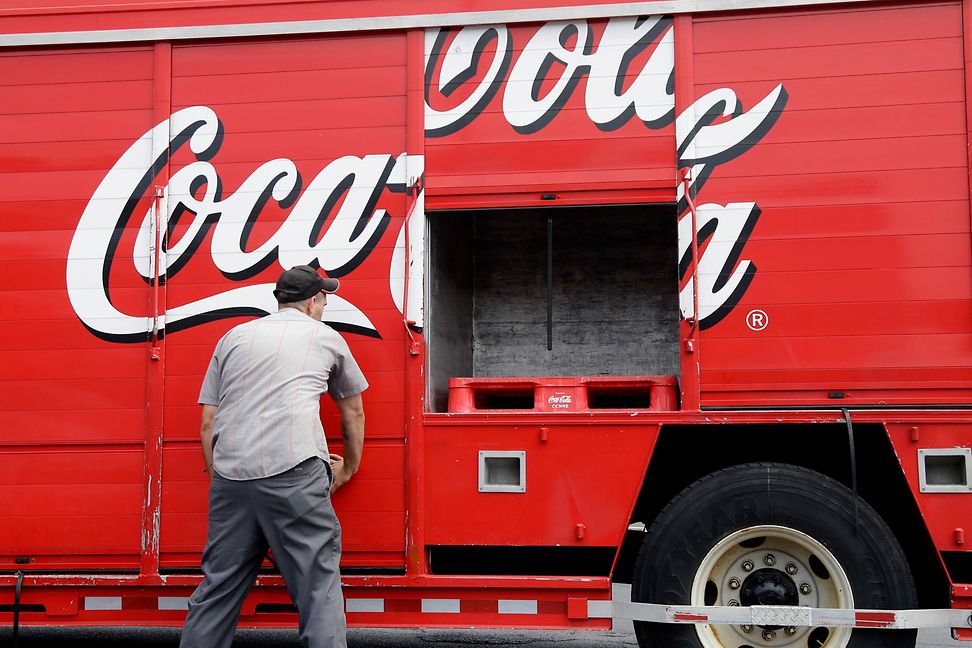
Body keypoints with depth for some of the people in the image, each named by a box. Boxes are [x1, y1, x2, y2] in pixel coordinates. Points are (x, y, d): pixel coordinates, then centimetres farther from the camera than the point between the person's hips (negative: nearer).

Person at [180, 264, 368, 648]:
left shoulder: (234, 337, 23)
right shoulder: (325, 337, 18)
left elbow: (207, 422, 19)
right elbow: (353, 411, 29)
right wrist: (349, 468, 41)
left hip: (229, 473, 4)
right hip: (293, 472, -3)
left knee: (218, 584, 11)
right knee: (318, 582, -1)